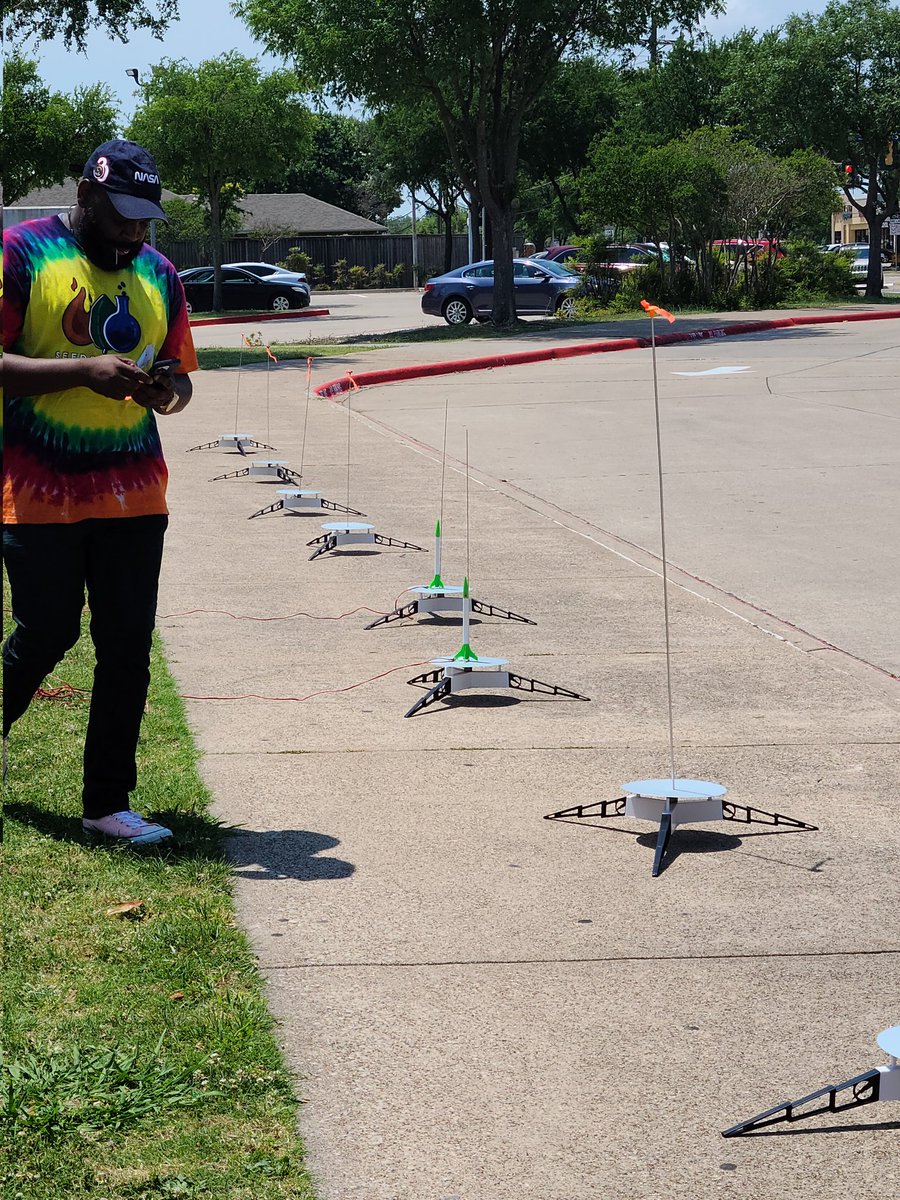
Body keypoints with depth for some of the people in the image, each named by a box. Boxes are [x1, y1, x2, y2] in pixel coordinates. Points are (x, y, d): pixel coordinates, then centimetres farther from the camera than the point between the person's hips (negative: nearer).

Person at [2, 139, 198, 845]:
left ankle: (108, 802, 11)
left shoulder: (158, 275, 11)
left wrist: (167, 390, -7)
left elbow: (180, 379, 18)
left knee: (129, 647, 1)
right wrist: (85, 370, -24)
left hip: (135, 493, 4)